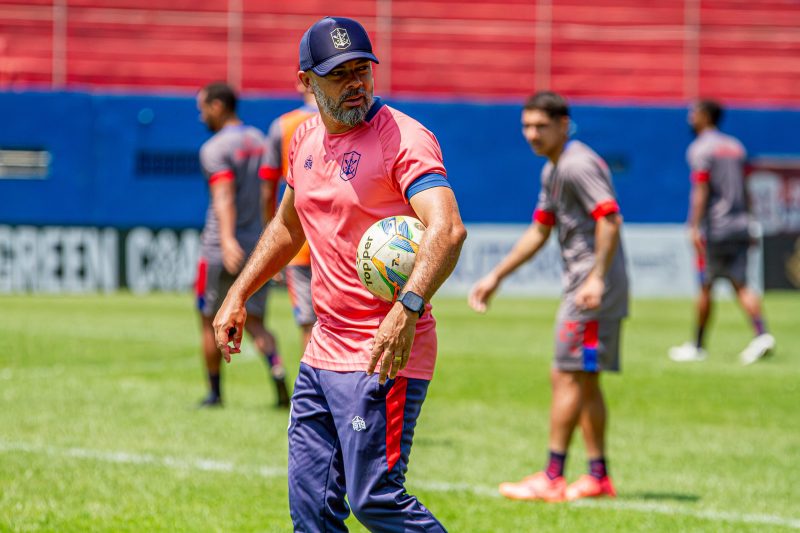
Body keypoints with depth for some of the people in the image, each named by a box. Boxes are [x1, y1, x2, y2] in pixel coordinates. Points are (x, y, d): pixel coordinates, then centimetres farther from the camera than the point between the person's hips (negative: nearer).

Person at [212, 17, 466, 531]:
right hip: (323, 352, 8)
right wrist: (238, 295, 23)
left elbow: (448, 229, -29)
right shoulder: (306, 140, 12)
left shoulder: (404, 138, -14)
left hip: (386, 356, -8)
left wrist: (408, 308, -43)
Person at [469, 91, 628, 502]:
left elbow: (610, 220, -22)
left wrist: (597, 279, -30)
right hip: (580, 284, 10)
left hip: (594, 288, -10)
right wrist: (495, 277, 26)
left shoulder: (578, 164, -13)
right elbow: (538, 232, 27)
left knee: (569, 377, -9)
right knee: (584, 381, 11)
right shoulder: (552, 172, 19)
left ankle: (552, 478, -9)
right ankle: (598, 477, 14)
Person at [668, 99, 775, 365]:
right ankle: (762, 335, -16)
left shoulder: (700, 148, -6)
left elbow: (701, 191, -16)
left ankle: (697, 346, 10)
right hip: (739, 225, 6)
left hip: (714, 227, -6)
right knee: (740, 285, 2)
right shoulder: (735, 147, 16)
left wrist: (695, 227, -19)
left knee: (705, 286, 2)